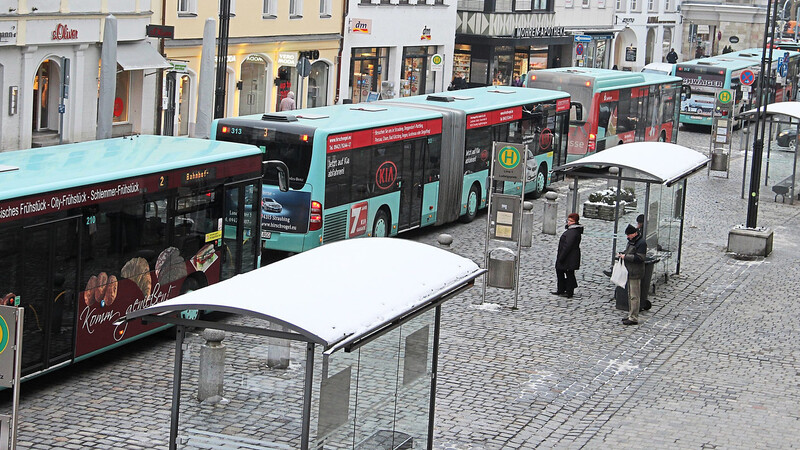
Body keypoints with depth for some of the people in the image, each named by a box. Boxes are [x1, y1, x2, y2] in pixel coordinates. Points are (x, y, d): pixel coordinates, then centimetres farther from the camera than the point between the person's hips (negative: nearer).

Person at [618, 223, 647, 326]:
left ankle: (634, 318, -4)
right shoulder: (631, 240, 14)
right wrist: (622, 254, 8)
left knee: (634, 296, -7)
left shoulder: (641, 243, -16)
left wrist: (626, 256, -19)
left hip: (635, 273, -10)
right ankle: (630, 316, 25)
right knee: (630, 295, 17)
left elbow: (640, 258, -22)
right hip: (630, 272, 10)